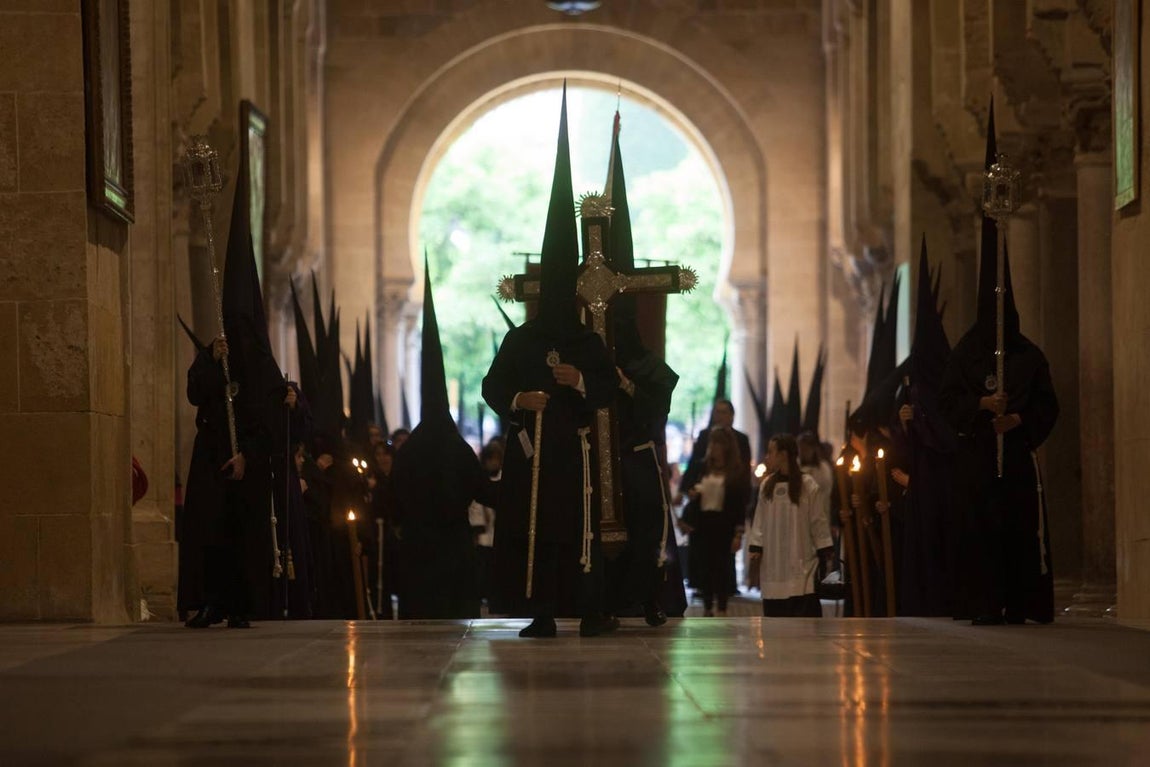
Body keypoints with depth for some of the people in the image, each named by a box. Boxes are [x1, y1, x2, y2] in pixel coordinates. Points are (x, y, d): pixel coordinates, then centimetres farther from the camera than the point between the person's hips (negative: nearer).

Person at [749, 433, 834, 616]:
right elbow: (760, 521, 9)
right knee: (774, 612, 7)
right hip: (772, 562, 4)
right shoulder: (767, 485, 5)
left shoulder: (808, 485, -6)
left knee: (806, 615, -7)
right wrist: (756, 548, 1)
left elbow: (819, 521, -3)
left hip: (801, 563, -4)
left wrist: (826, 552, -3)